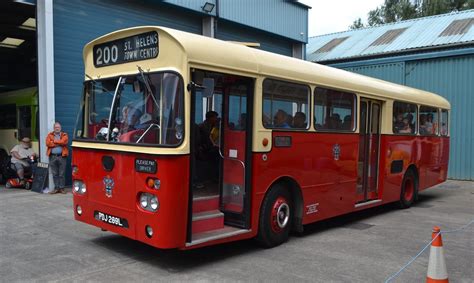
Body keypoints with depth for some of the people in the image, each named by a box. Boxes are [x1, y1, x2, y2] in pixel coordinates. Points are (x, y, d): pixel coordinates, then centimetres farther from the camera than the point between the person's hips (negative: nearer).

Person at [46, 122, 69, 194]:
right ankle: (56, 188, 12)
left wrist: (54, 141, -3)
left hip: (62, 156, -2)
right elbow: (48, 143, -5)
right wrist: (59, 143, -6)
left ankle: (62, 188, 5)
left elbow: (64, 142, -12)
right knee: (54, 174, 5)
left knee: (62, 174, -1)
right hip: (52, 156, 2)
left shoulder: (64, 135, 9)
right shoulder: (50, 135, 13)